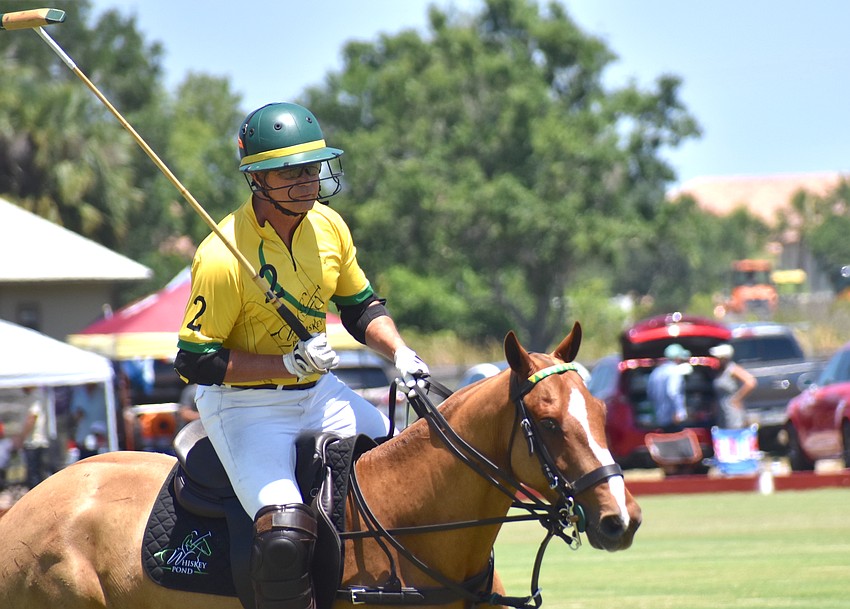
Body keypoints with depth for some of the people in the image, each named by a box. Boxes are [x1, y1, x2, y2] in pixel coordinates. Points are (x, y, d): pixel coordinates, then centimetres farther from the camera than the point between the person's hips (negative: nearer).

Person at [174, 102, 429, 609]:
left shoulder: (328, 225, -2)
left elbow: (361, 305, 13)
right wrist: (289, 365, -25)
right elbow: (195, 361, -19)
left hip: (319, 391, 7)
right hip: (245, 405, -7)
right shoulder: (222, 258, -23)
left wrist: (400, 352, -6)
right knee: (284, 535, -27)